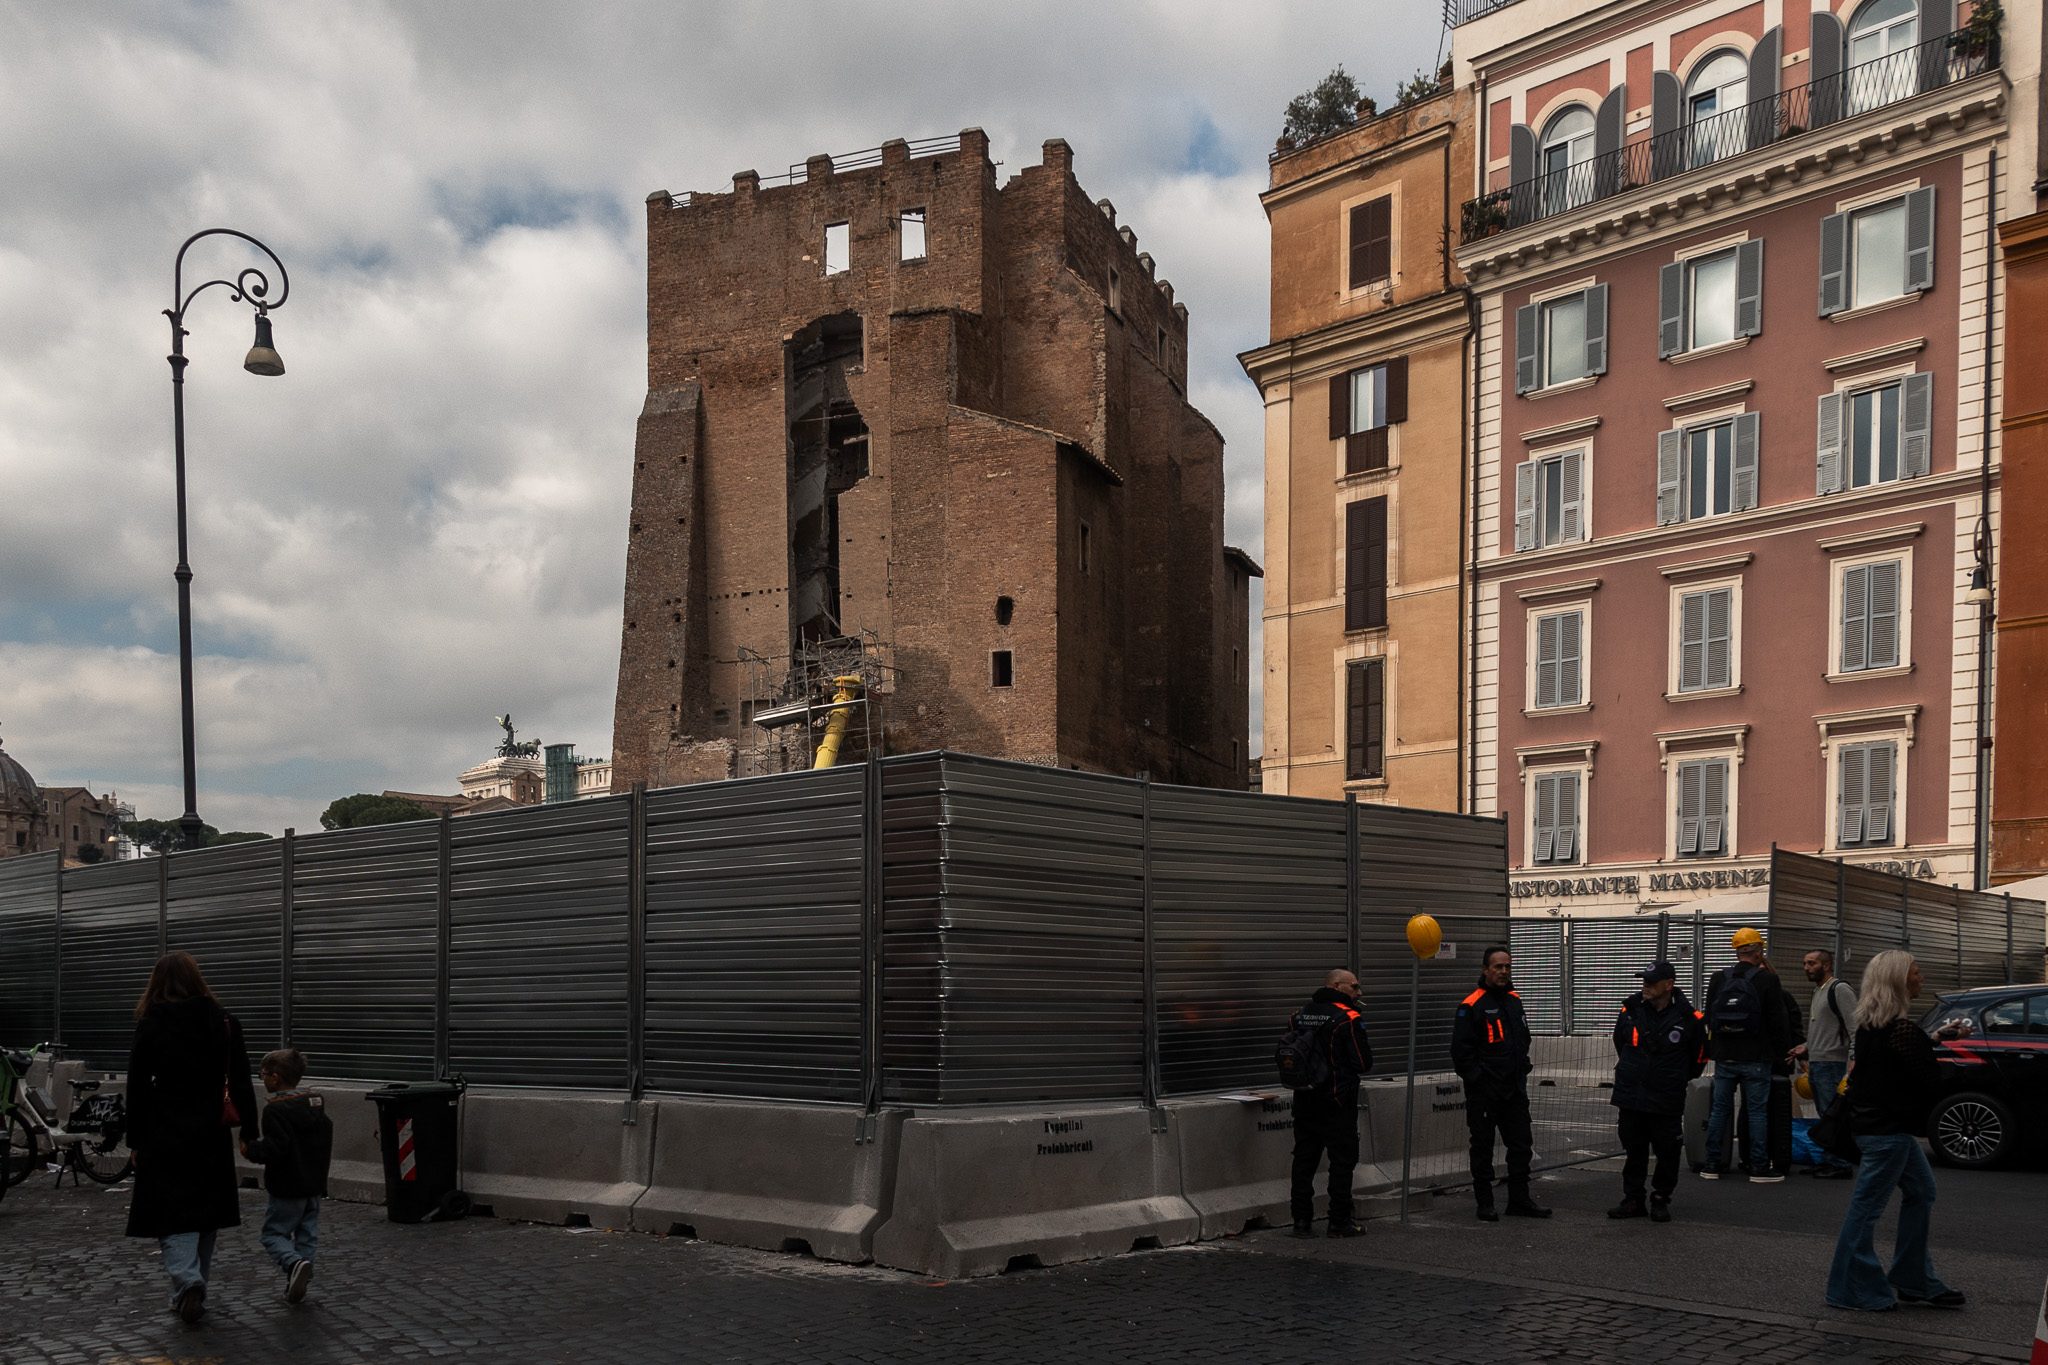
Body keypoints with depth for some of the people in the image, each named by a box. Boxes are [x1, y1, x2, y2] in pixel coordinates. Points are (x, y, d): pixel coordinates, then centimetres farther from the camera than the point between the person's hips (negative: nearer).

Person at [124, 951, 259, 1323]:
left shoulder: (150, 1025, -5)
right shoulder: (223, 1022, 1)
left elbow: (137, 1087, -4)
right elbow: (240, 1082, 1)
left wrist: (135, 1139, 3)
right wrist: (249, 1131, 5)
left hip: (165, 1135, -3)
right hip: (211, 1136, 3)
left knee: (170, 1213, 1)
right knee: (204, 1213, 14)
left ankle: (187, 1280, -20)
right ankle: (194, 1290, 21)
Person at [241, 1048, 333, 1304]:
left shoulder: (275, 1110, -16)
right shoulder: (316, 1104, 9)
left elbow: (274, 1149, -24)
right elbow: (327, 1140, 16)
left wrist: (250, 1150, -8)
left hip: (288, 1189, -7)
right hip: (315, 1186, 7)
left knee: (273, 1233, 2)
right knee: (307, 1234, 12)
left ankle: (294, 1263, -22)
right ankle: (298, 1285, 12)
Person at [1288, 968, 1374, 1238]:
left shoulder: (1300, 1014, 7)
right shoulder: (1349, 1018, -12)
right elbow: (1364, 1063, -11)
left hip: (1304, 1101, 6)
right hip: (1338, 1102, -6)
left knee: (1304, 1160, 10)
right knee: (1342, 1160, 4)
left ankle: (1302, 1219, 11)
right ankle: (1340, 1221, 6)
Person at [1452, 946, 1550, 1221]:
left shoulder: (1514, 1000, 11)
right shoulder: (1471, 1006, -12)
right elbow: (1460, 1050, -13)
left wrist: (1523, 1067, 14)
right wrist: (1476, 1077, -15)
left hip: (1514, 1088, 7)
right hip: (1484, 1092, -7)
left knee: (1521, 1145, 10)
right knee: (1483, 1148, 3)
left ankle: (1519, 1200, 21)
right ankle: (1485, 1205, 11)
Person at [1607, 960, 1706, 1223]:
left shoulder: (1688, 1017, -8)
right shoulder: (1631, 1009, 0)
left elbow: (1699, 1056, 8)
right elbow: (1620, 1043, 20)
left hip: (1667, 1101, -3)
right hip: (1631, 1097, 3)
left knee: (1668, 1152, 3)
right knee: (1634, 1149, 9)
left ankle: (1661, 1201, 17)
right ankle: (1633, 1200, 18)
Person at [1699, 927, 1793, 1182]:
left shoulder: (1718, 979, 4)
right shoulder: (1767, 980, -9)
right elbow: (1778, 1021, -7)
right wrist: (1783, 1049, 5)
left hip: (1724, 1057, 4)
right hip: (1755, 1058, -4)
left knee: (1719, 1109, 9)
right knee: (1757, 1111, 3)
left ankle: (1712, 1164, 11)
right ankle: (1759, 1167, 4)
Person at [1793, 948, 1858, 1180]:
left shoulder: (1840, 989, -10)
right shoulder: (1818, 992, 20)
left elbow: (1855, 1028, -17)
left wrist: (1852, 1064, -23)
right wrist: (1806, 1047, 15)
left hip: (1832, 1065, -10)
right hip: (1816, 1064, 10)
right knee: (1826, 1117, 12)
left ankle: (1841, 1165, -7)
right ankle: (1829, 1161, 17)